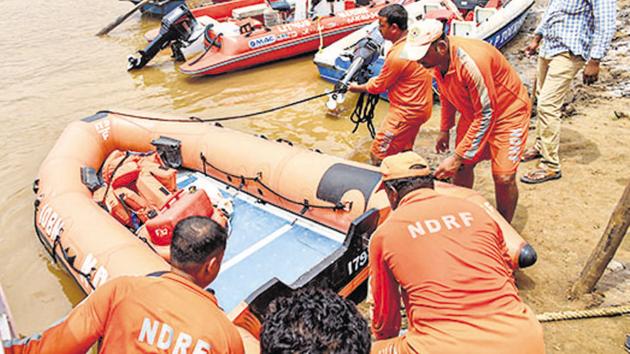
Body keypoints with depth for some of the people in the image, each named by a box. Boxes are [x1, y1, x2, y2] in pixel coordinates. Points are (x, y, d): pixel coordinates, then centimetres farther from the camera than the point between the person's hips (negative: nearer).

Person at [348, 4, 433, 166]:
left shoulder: (397, 56, -27)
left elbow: (378, 86, -11)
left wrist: (357, 88, 6)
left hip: (406, 112, -10)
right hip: (419, 106, 10)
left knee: (378, 156, -3)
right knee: (404, 151, 23)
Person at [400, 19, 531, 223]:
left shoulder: (471, 61, -37)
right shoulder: (437, 59, -12)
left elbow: (486, 115, -32)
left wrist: (457, 158, -31)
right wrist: (445, 130, 15)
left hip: (508, 111, -7)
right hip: (473, 113, 7)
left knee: (503, 178, -11)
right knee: (463, 167, 9)